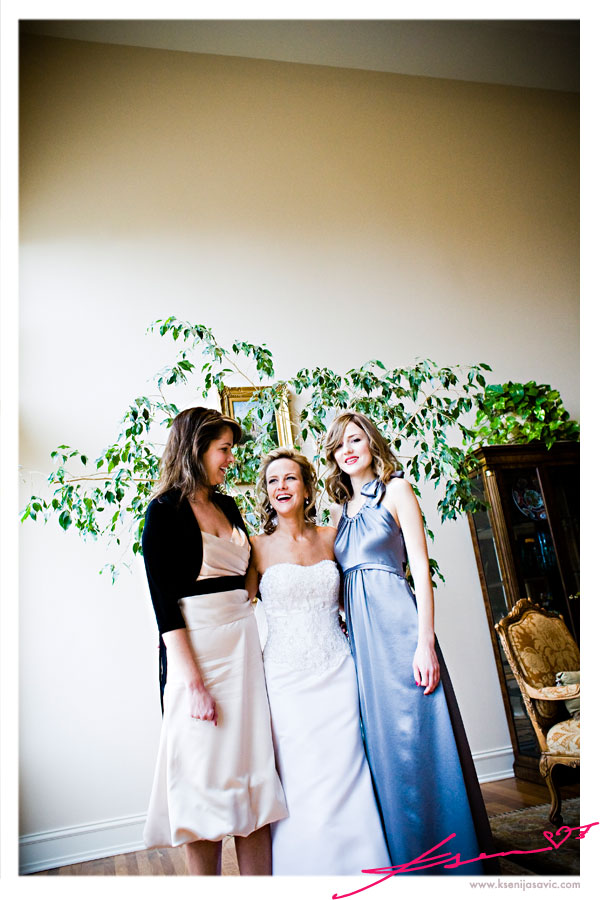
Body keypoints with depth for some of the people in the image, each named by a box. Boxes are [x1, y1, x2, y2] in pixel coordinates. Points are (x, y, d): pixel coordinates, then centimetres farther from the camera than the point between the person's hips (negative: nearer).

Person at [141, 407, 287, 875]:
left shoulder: (228, 506, 14)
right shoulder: (165, 511, -6)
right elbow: (164, 600, -12)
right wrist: (192, 680, -17)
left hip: (245, 639, 7)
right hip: (197, 645, -6)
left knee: (255, 767, 9)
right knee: (207, 770, 4)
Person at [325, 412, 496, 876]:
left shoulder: (396, 490, 0)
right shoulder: (340, 509, 16)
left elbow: (421, 569, -8)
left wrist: (425, 641, -16)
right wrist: (346, 640, 10)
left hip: (396, 624, -6)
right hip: (358, 631, 6)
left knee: (415, 741, -1)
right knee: (382, 745, 12)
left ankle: (446, 858, 17)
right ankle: (403, 857, 29)